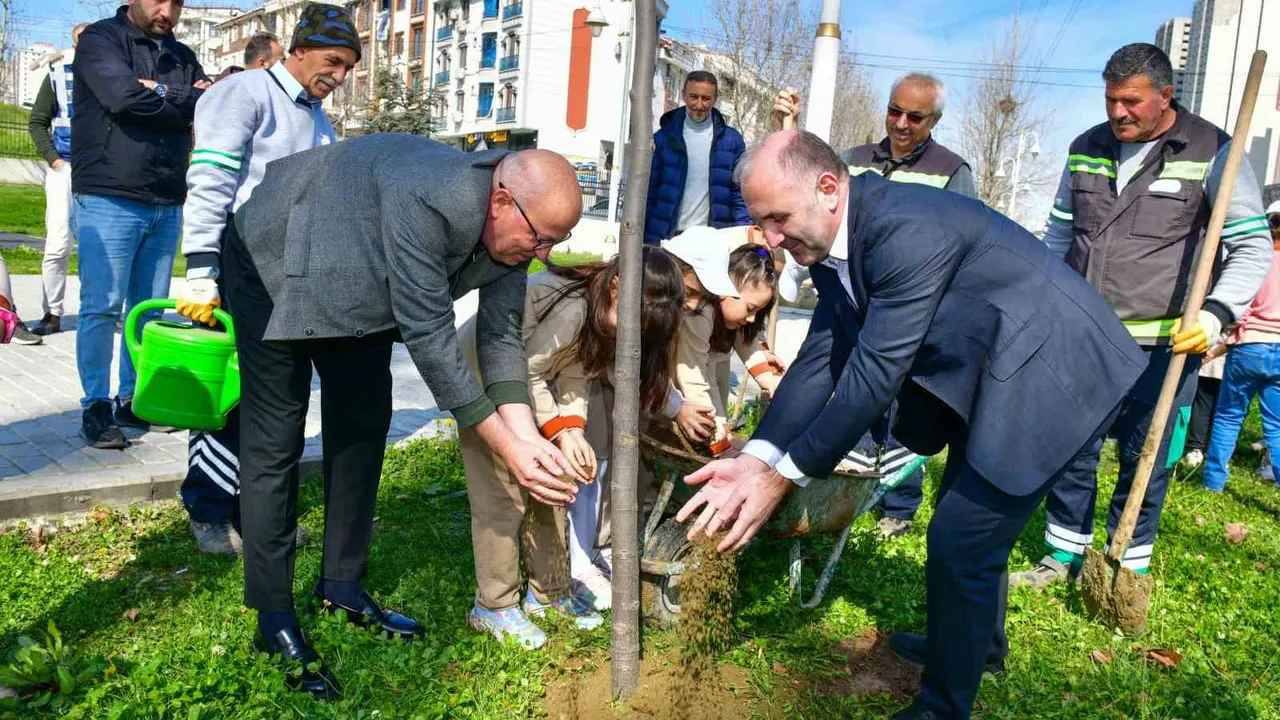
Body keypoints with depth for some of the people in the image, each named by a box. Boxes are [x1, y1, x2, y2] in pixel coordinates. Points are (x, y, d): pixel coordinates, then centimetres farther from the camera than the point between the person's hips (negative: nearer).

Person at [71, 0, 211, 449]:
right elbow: (123, 95, -18)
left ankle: (132, 400, 18)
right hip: (108, 199, -5)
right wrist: (183, 102, -5)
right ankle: (96, 407, 6)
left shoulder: (182, 56, 15)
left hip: (167, 205, 5)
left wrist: (158, 92, -10)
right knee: (102, 307, -3)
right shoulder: (101, 39, 0)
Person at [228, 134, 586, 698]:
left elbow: (500, 336, -11)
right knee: (275, 441, -5)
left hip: (354, 279, 8)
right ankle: (274, 619, 4)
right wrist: (505, 447, -34)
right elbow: (428, 335, -37)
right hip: (276, 261, -8)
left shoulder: (511, 224, -15)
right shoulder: (426, 199, -39)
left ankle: (341, 584, 22)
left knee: (363, 425, 8)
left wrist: (528, 437, -24)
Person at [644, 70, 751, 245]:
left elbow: (740, 192, 5)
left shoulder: (731, 140, 5)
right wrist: (647, 241, -2)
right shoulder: (663, 138, 4)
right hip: (669, 237, 0)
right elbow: (650, 191, 4)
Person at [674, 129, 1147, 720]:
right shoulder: (832, 241, -2)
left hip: (1052, 371, -9)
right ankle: (978, 640, 50)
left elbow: (875, 373, -32)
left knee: (960, 539, -8)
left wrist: (784, 474, -26)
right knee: (966, 514, 24)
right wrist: (757, 456, -14)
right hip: (990, 370, 10)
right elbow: (820, 357, -4)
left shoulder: (909, 229, -31)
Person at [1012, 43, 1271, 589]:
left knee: (1145, 462, 6)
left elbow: (1253, 246, -4)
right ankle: (1064, 555, 27)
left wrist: (1216, 313, -19)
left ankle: (1129, 568, 22)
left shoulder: (1212, 152, -5)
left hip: (1163, 345, -4)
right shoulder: (1087, 148, 8)